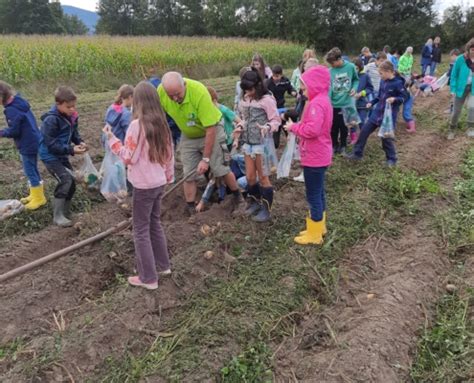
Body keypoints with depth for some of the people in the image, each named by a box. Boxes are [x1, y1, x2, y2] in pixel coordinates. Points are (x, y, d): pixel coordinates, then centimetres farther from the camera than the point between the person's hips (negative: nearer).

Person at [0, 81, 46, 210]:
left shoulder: (11, 110, -23)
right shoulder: (20, 102, 6)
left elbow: (14, 131, -20)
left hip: (27, 145, -10)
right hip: (34, 141, 10)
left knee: (30, 171, 2)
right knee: (33, 170, 19)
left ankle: (39, 198, 11)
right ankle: (36, 194, 31)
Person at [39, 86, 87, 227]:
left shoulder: (71, 117, -2)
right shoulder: (51, 120, -25)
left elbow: (74, 133, 13)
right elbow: (52, 145, -26)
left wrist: (80, 142, -8)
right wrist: (71, 150, -29)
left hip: (62, 155, 8)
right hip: (50, 156, -8)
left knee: (71, 183, 9)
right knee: (65, 180, -20)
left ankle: (65, 214, 25)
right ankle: (57, 216, -9)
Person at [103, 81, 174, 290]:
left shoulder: (137, 125, -18)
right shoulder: (162, 124, 3)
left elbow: (129, 157, -16)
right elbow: (169, 153, 10)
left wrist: (112, 139, -8)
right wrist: (169, 176, 21)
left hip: (143, 185, -7)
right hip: (159, 183, 7)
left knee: (141, 230, 4)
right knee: (155, 223, 23)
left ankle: (148, 277, 10)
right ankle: (163, 264, 34)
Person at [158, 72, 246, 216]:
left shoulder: (199, 92, -35)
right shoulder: (161, 91, -23)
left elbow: (210, 129, -30)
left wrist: (206, 159, -28)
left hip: (211, 130, -4)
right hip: (188, 136, 4)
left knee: (220, 169, -8)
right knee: (189, 175, 2)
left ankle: (238, 198, 16)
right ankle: (191, 210, 14)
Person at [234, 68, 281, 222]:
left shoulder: (267, 100, -12)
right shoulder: (245, 100, 8)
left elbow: (276, 120, -11)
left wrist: (267, 128, -29)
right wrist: (241, 127, 0)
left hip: (262, 142, -6)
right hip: (248, 142, 6)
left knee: (263, 177, 2)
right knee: (250, 176, 12)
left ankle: (266, 210, 14)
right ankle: (255, 202, 34)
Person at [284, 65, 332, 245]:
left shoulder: (316, 103, -22)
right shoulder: (322, 100, 12)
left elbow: (312, 129, -31)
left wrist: (293, 127, -17)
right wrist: (297, 126, 4)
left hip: (314, 157, -11)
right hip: (319, 155, 11)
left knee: (313, 196, 0)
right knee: (318, 193, 19)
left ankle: (314, 235, 12)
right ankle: (319, 227, 33)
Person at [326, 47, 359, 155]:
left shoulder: (351, 67, -7)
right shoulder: (330, 71, -8)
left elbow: (356, 79, 9)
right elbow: (328, 88, -12)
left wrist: (354, 88, -10)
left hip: (346, 103, 0)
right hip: (334, 104, 0)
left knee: (344, 127, 11)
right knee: (334, 127, 9)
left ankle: (343, 146, 30)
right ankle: (334, 145, 28)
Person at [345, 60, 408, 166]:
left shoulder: (398, 83, -16)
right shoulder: (383, 82, 4)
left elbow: (405, 97, -11)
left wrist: (394, 99, -27)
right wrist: (372, 103, 13)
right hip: (377, 112, 7)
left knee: (386, 137, 1)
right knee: (364, 131, 6)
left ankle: (392, 159, 21)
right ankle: (357, 153, 18)